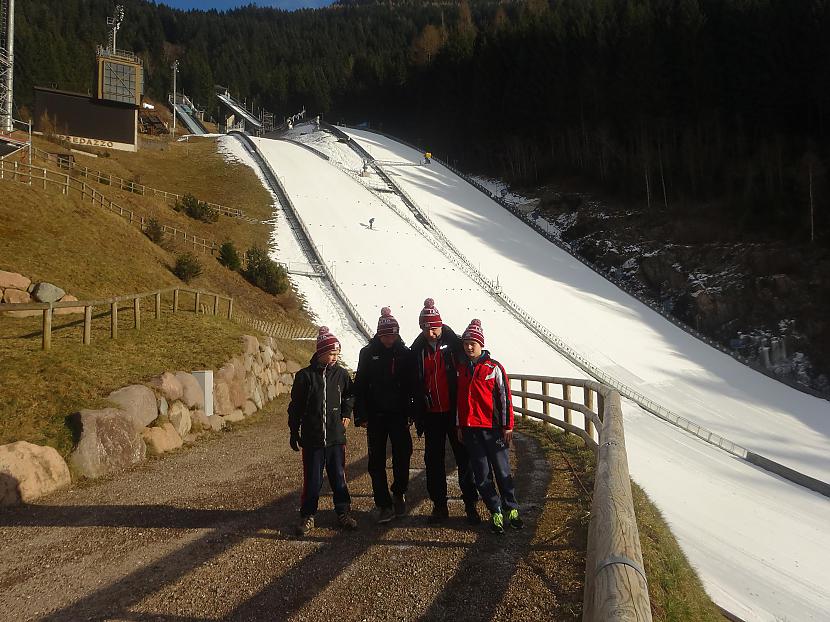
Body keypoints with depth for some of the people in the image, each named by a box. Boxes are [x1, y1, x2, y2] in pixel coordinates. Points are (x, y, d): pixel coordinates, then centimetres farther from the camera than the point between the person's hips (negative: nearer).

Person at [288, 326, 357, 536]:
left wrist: (347, 413, 7)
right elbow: (295, 406, 1)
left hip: (336, 437, 2)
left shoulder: (341, 374, 0)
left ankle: (344, 512, 23)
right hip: (312, 438, -2)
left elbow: (350, 395, 20)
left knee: (339, 477, 9)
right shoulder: (305, 375, -6)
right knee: (312, 480, 5)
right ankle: (307, 516, 19)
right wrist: (294, 433, 4)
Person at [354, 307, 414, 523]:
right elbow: (360, 386, -2)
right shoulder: (368, 353, -1)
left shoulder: (405, 354, 1)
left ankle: (398, 494, 27)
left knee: (402, 457, 3)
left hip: (398, 415, 0)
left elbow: (411, 386, 3)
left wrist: (409, 413, -3)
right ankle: (384, 505, 14)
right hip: (375, 416, 0)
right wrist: (361, 415, -6)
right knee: (377, 461, 3)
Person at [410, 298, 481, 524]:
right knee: (434, 460, 10)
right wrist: (417, 413, 7)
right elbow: (414, 384, 9)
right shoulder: (417, 349, 4)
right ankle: (439, 504, 22)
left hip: (455, 411, -3)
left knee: (464, 458, 4)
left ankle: (471, 505, 14)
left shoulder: (454, 343, -5)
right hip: (431, 414, 3)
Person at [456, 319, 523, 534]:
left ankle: (512, 509, 18)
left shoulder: (494, 367, -5)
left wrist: (508, 426, -5)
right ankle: (496, 513, 17)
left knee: (502, 471, 4)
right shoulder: (461, 368, 8)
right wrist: (459, 426, 14)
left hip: (493, 428, -4)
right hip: (470, 429, 4)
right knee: (481, 474, 6)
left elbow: (505, 396, -4)